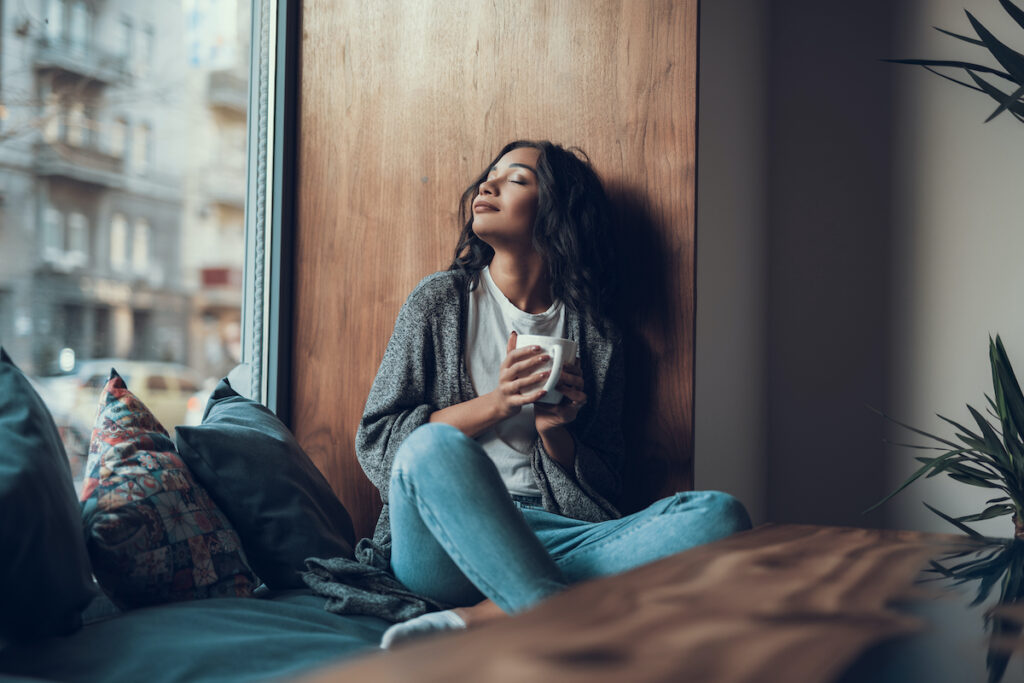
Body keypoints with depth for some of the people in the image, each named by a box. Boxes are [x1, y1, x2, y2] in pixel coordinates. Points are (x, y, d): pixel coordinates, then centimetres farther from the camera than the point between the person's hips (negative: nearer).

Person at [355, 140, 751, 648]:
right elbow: (374, 445, 6)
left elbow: (603, 488, 14)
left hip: (553, 537, 2)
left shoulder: (596, 337, 14)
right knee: (436, 447, -35)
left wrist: (554, 431, -7)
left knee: (720, 514, -24)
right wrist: (494, 405, -7)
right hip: (442, 540, -2)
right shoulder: (440, 300, 12)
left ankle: (478, 619, -33)